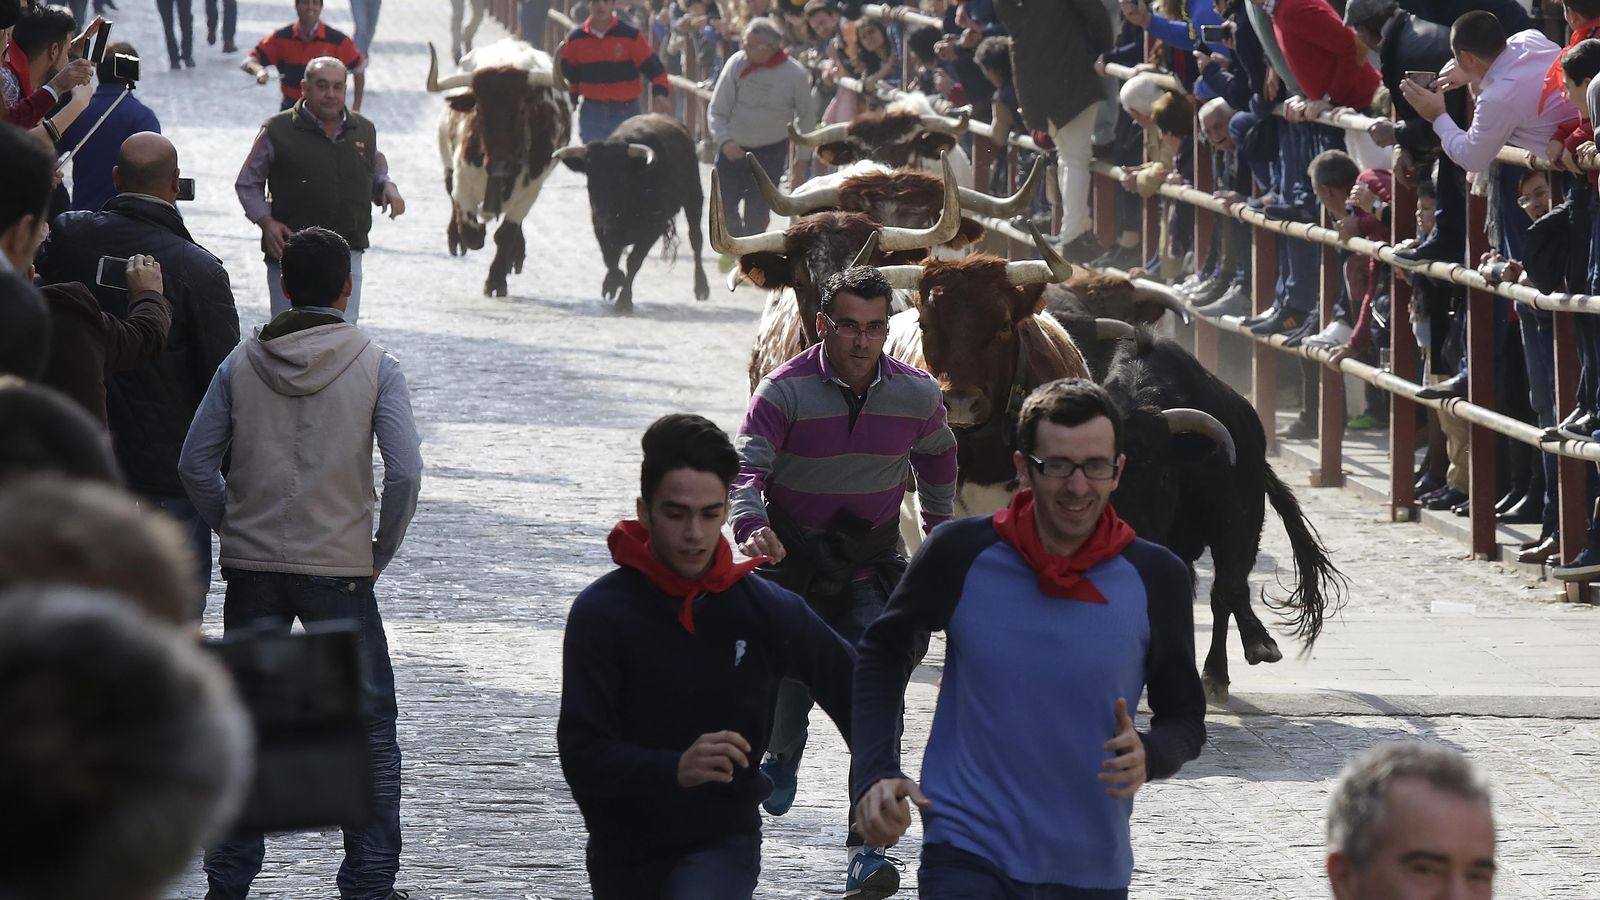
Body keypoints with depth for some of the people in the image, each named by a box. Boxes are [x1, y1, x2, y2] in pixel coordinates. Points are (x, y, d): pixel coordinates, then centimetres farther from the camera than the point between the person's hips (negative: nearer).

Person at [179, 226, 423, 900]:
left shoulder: (242, 364, 1)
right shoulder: (374, 367, -6)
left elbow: (196, 465, 0)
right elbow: (406, 473, -13)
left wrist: (236, 532, 11)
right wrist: (379, 555, -1)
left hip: (251, 568, 3)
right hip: (339, 569, -3)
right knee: (371, 731, 7)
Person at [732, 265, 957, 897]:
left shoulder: (917, 395, -4)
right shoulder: (785, 391, -15)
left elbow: (937, 454, 19)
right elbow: (745, 468, -25)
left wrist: (940, 529, 19)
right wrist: (752, 528, -44)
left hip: (870, 567, 1)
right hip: (793, 558, -1)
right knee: (789, 685, 5)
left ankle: (867, 849, -16)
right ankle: (783, 754, 45)